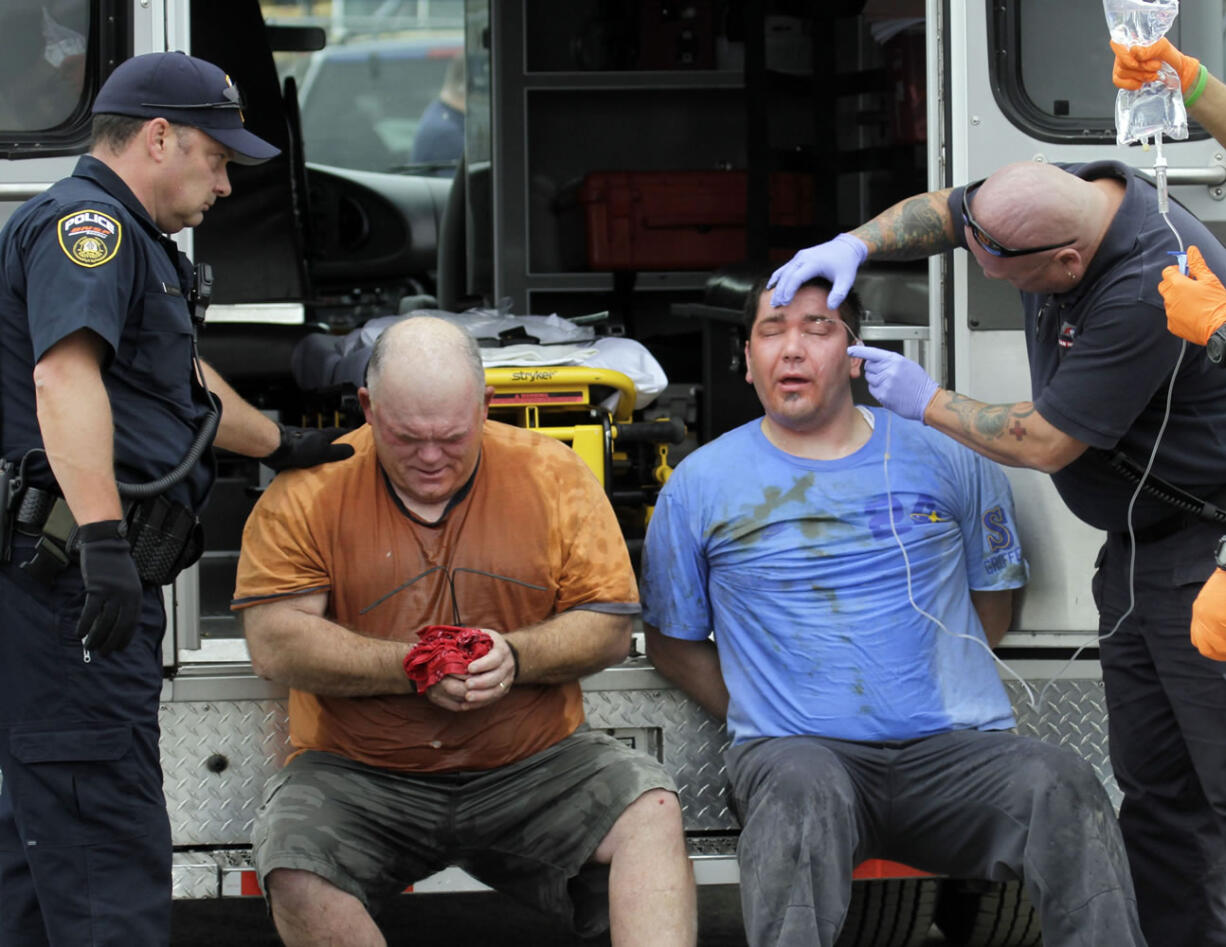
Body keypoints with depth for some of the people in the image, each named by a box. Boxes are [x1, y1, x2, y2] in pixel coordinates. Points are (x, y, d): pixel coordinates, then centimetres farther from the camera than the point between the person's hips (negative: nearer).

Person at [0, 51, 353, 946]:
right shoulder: (84, 221, -10)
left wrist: (281, 445, 56)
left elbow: (183, 381, 42)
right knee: (112, 856, -14)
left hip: (101, 580, 11)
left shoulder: (126, 238, 26)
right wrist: (103, 537, -37)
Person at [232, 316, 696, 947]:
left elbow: (610, 627, 3)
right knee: (295, 878, -30)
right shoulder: (309, 491, -2)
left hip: (533, 767, 1)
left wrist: (513, 658, -17)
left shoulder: (552, 473, 4)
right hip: (358, 775, -1)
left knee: (650, 809, -24)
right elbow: (274, 643, -9)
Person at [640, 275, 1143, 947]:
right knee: (800, 792, -39)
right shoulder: (700, 484, 11)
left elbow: (993, 602, 22)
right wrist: (756, 715, 4)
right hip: (796, 745, -1)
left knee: (1060, 785, -31)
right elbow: (671, 642, 17)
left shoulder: (944, 458, 13)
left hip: (954, 744, 1)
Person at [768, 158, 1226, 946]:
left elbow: (1045, 443, -21)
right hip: (1140, 544, 9)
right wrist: (854, 244, -1)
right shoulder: (1068, 195, -2)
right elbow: (938, 211, 18)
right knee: (1154, 785, 10)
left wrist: (927, 402, -6)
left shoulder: (1149, 292, -29)